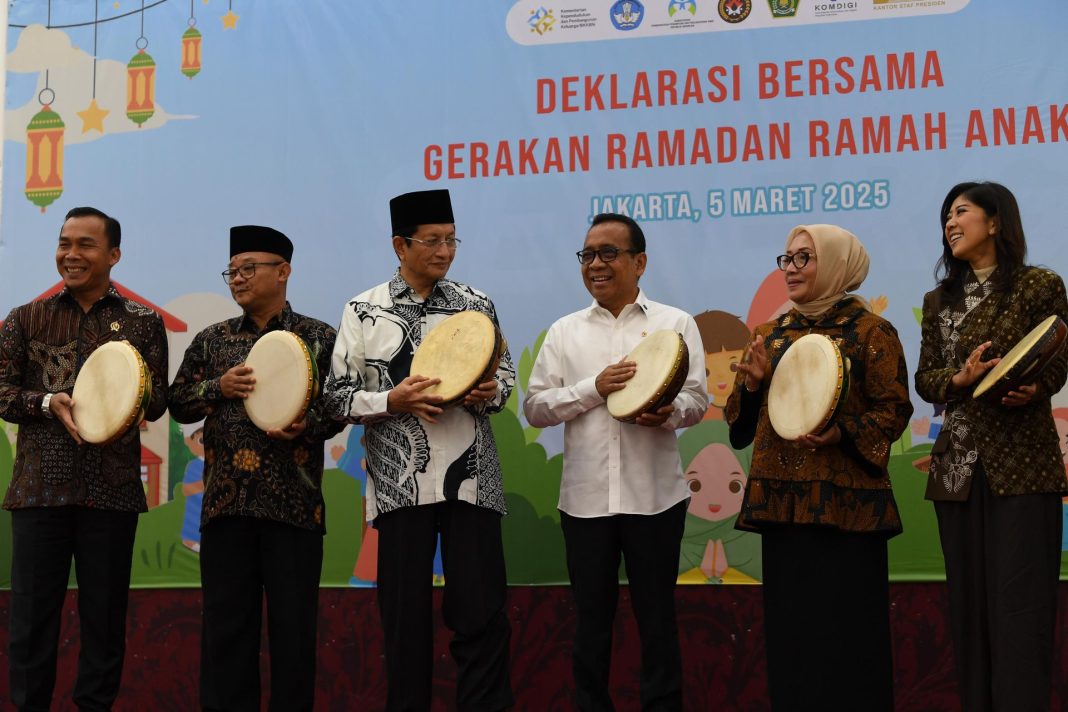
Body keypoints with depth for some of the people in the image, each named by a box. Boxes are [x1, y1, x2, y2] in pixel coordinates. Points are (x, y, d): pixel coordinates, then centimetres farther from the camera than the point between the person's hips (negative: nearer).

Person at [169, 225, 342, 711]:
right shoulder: (212, 340, 12)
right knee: (225, 621, 6)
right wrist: (218, 387, -6)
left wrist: (306, 427, -16)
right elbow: (177, 404, 12)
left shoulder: (319, 338, 4)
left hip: (292, 501, -2)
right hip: (225, 500, 3)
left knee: (293, 623, 2)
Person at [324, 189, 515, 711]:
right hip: (399, 481, -1)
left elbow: (505, 374, 16)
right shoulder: (363, 311, 2)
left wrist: (490, 392, -6)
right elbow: (338, 395, 1)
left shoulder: (476, 305, 7)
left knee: (480, 610, 1)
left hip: (471, 477, 1)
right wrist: (393, 401, -15)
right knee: (405, 613, 6)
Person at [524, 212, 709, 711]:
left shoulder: (675, 323, 4)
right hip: (585, 495, 2)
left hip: (653, 495, -1)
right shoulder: (564, 331, 8)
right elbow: (534, 407, 3)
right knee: (591, 620, 10)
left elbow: (697, 399, 0)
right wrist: (594, 387, -10)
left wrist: (667, 412, -21)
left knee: (657, 618, 7)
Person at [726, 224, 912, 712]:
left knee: (846, 630, -1)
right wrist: (751, 385, -4)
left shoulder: (870, 331, -2)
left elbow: (895, 410, -5)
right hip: (780, 500, 5)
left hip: (844, 503, -5)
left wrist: (842, 433, -21)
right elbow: (742, 423, 16)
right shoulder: (771, 334, 14)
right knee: (788, 626, 10)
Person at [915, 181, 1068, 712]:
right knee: (968, 598, 7)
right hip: (958, 466, 5)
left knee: (1020, 601, -6)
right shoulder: (939, 300, 13)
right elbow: (924, 379, 10)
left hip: (1023, 463, -5)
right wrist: (961, 379, -11)